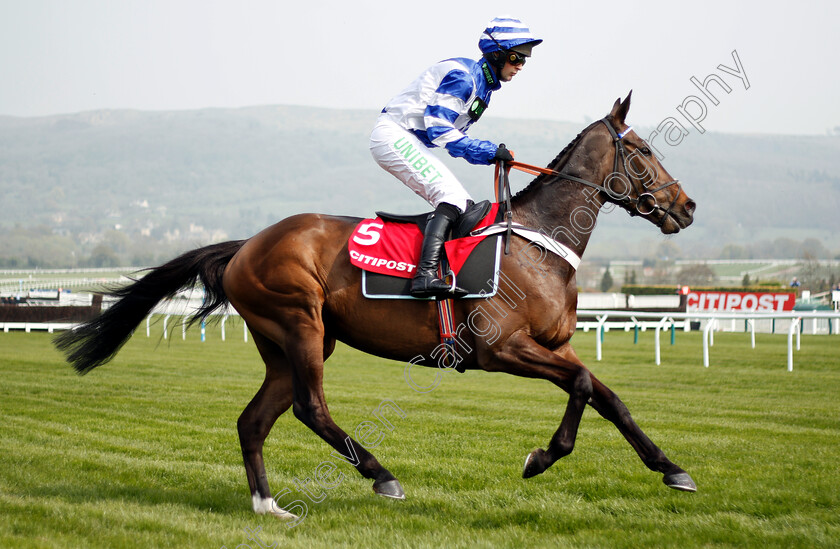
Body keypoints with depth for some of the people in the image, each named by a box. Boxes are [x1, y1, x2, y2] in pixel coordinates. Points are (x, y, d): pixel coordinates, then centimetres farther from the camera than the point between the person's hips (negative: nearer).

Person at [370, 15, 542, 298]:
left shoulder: (483, 85, 15)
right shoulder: (463, 76, -16)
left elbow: (451, 134, 15)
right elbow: (437, 127, -23)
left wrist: (493, 154, 1)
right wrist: (488, 151, -21)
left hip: (410, 143, 11)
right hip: (393, 135, -11)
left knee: (465, 208, 4)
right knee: (452, 197, -25)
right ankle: (426, 275, -37)